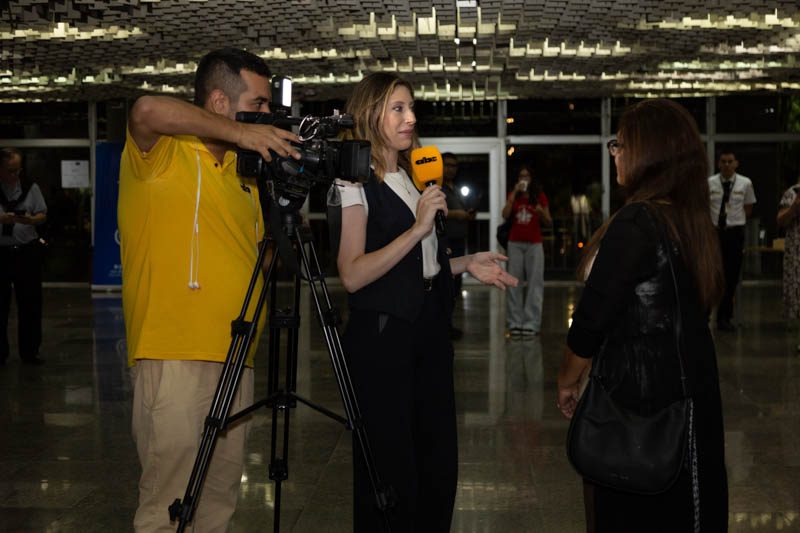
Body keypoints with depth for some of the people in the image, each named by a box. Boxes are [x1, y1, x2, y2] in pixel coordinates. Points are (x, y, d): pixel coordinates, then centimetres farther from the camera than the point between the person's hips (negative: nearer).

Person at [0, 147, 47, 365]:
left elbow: (43, 214, 8)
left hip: (27, 251, 2)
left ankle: (29, 351, 12)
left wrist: (31, 220, -14)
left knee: (30, 303, 3)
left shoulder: (31, 188, 6)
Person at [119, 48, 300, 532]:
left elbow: (265, 247, 22)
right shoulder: (162, 151, -5)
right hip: (175, 354, -8)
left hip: (235, 355, 8)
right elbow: (148, 110, -28)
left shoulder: (244, 168, 18)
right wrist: (239, 132, -21)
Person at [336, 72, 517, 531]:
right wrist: (418, 228, -24)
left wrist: (466, 264, 9)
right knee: (392, 468, 2)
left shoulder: (414, 179, 14)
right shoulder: (356, 183, -10)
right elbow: (352, 275, -22)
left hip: (430, 329, 8)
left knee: (439, 462, 14)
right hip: (382, 334, -8)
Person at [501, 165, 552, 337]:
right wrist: (514, 194, -12)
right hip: (515, 243, 2)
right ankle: (515, 322, 4)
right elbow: (505, 215, -9)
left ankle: (531, 323, -1)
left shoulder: (540, 196, 4)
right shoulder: (513, 195, 9)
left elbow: (549, 223, 4)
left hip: (534, 244, -1)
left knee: (535, 283, -4)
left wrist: (542, 212, -17)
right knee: (514, 283, 0)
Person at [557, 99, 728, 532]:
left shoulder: (635, 223, -21)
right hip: (695, 389, 8)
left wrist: (567, 381, -4)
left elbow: (593, 318, -19)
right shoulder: (694, 218, 4)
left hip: (637, 398, -8)